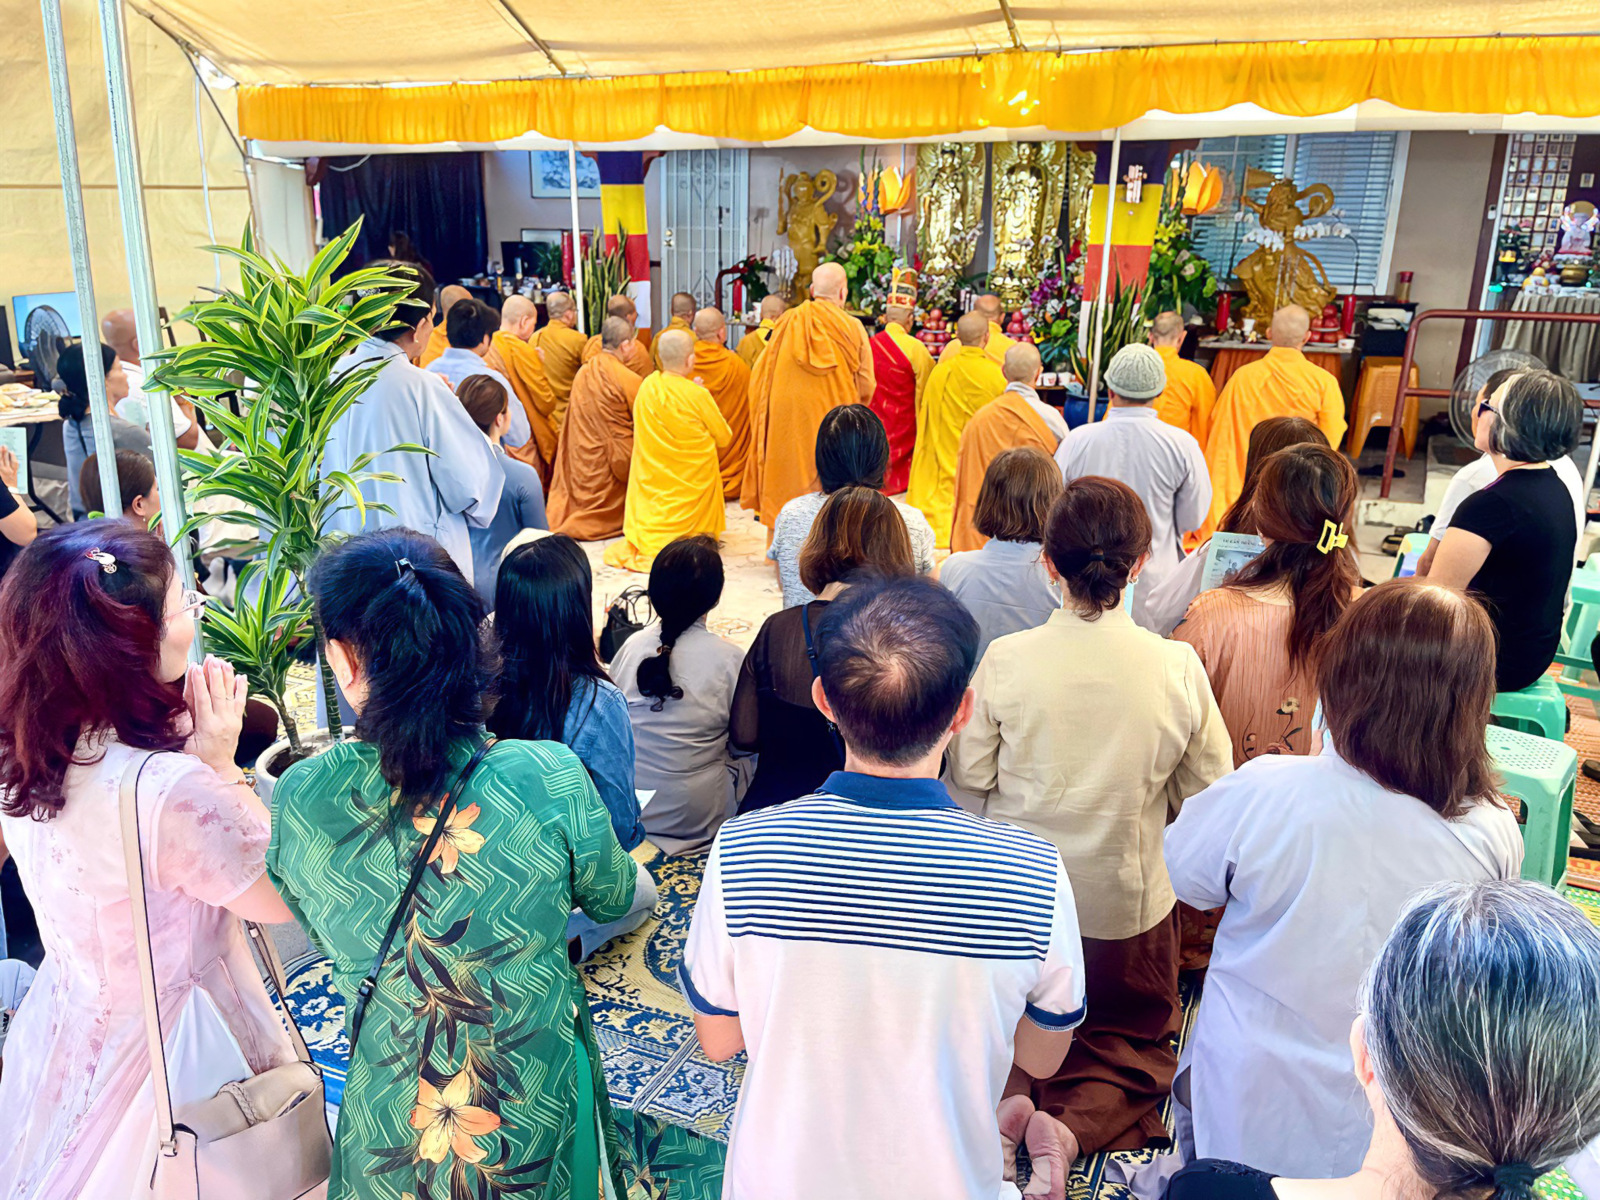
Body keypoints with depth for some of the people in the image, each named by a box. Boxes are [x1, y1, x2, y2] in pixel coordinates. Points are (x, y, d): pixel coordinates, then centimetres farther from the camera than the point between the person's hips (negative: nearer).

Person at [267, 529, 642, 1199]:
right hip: (541, 1116, -1)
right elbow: (612, 897, -4)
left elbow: (317, 927, 1)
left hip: (388, 1129, 2)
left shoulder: (298, 799, -20)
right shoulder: (550, 778, -26)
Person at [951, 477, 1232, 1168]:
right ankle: (1082, 1119, -3)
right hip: (1128, 898, 0)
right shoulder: (1177, 667, -17)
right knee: (1134, 1038, 25)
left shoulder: (1005, 659, -19)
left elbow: (970, 777, -9)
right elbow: (1206, 793, -6)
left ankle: (1009, 1099, -4)